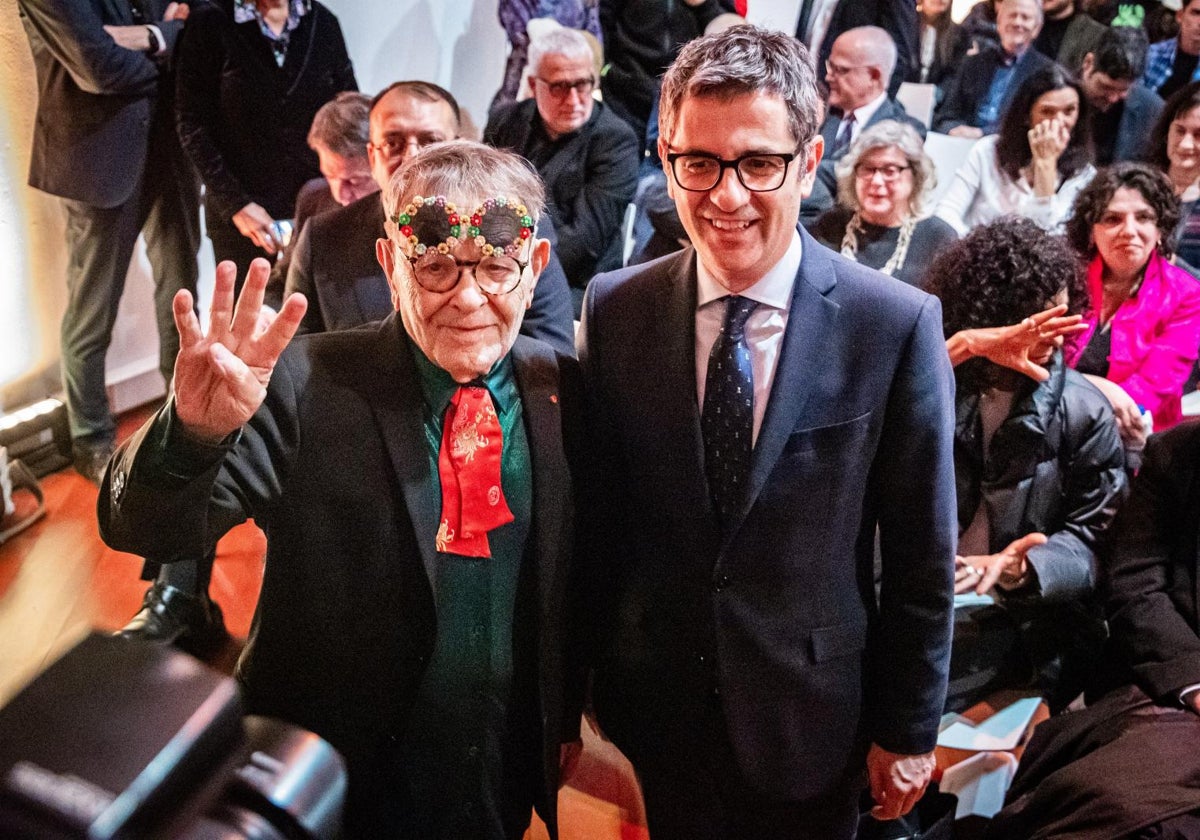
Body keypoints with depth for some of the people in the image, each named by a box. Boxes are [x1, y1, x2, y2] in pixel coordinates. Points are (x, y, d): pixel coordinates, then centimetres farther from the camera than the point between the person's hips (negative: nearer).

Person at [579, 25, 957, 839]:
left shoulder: (898, 323, -14)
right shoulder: (614, 309, -7)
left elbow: (922, 557, -7)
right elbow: (594, 525, 0)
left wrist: (909, 728, -1)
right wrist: (584, 694, 4)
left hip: (812, 724, -1)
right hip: (650, 716, 2)